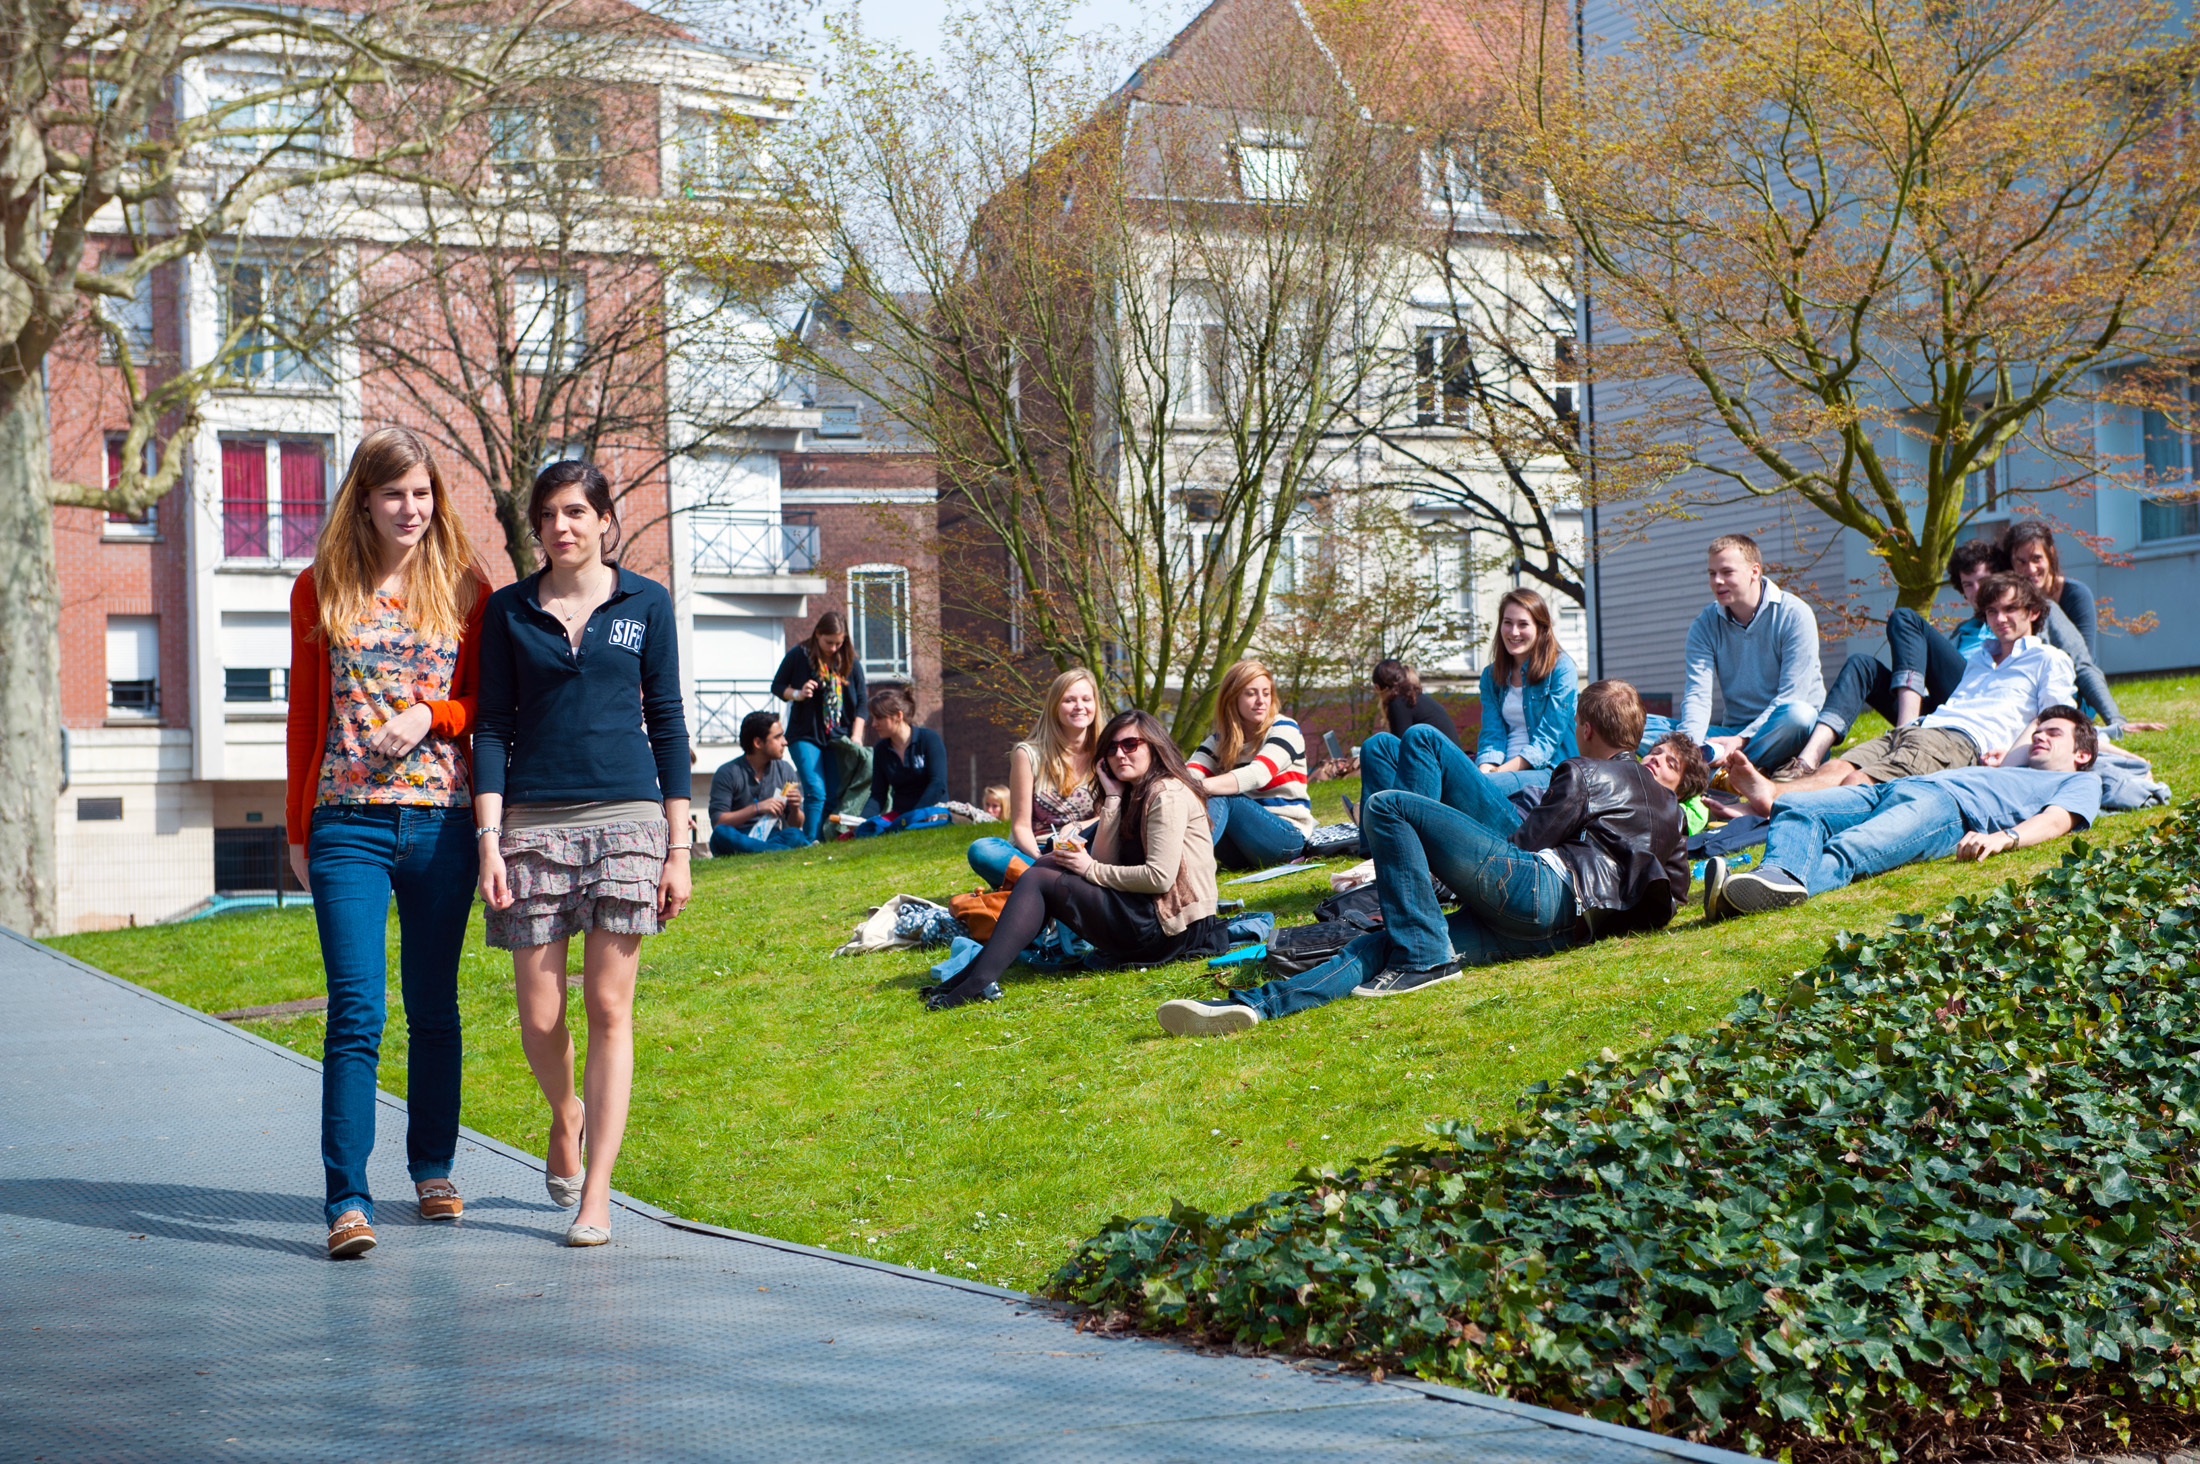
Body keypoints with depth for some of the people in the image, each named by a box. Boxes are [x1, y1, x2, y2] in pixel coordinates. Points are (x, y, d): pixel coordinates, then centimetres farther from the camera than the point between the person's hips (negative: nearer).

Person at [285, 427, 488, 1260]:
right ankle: (348, 1199, -9)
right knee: (355, 1009, -9)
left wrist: (431, 714, -10)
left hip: (441, 821, 1)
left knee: (433, 1006, 10)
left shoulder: (463, 589, 6)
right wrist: (297, 829, 10)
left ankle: (433, 1168, 26)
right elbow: (304, 715, 10)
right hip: (349, 822, -1)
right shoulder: (321, 590, 6)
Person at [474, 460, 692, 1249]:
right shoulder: (508, 611, 7)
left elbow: (667, 721, 7)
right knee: (539, 1016, 1)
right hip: (533, 821, 1)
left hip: (625, 816, -1)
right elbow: (493, 727, 6)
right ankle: (565, 1116, 34)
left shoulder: (645, 603, 6)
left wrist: (678, 845, 3)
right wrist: (490, 840, -4)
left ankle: (595, 1197, 2)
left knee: (608, 1008, -3)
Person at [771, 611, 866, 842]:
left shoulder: (850, 662, 4)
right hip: (805, 736, -3)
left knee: (835, 797, 1)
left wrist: (856, 736, -2)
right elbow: (777, 686, 7)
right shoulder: (798, 656, -2)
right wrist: (797, 694, -14)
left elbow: (861, 702, 7)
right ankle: (809, 843, -14)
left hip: (839, 738, 3)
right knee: (816, 792, -16)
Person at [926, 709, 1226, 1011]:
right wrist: (1113, 798, -2)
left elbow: (1160, 877, -20)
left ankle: (980, 981, -18)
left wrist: (1091, 870, -10)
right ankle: (974, 972, -2)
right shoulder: (1135, 794, 18)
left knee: (1040, 879, -9)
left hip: (1167, 929, -10)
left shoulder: (1167, 795, -10)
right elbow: (1104, 861, 6)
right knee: (1046, 865, 7)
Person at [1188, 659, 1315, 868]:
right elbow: (1190, 773, -8)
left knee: (1219, 799, -31)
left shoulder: (1284, 729, -4)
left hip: (1287, 836, -5)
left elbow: (1258, 774, -24)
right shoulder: (1219, 740, 11)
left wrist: (1204, 786, -40)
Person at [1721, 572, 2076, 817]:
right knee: (1838, 766, -26)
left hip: (1964, 740, -7)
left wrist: (2012, 754, -13)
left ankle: (1771, 798, -57)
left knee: (1860, 781, -32)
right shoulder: (1977, 657, 40)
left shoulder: (2049, 660, 18)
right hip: (1920, 727, 7)